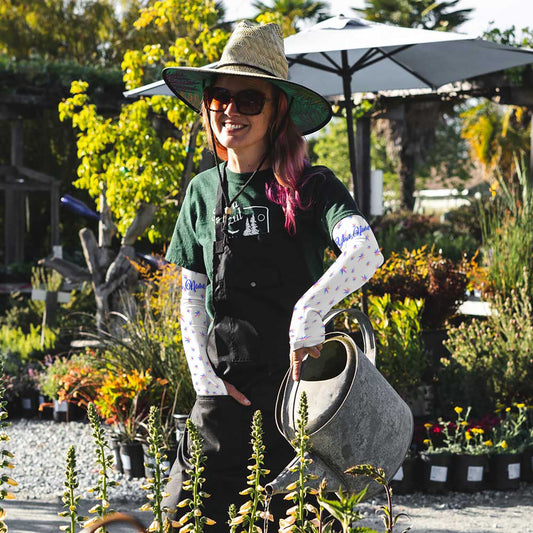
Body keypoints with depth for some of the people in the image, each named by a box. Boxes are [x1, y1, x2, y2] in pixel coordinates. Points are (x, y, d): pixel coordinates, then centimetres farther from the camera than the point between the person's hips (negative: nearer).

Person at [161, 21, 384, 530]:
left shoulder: (309, 187, -5)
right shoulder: (203, 191, 9)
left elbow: (366, 251, -24)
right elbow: (192, 299, 14)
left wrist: (308, 311, -37)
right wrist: (206, 378, 1)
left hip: (297, 386, -3)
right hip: (226, 394, 3)